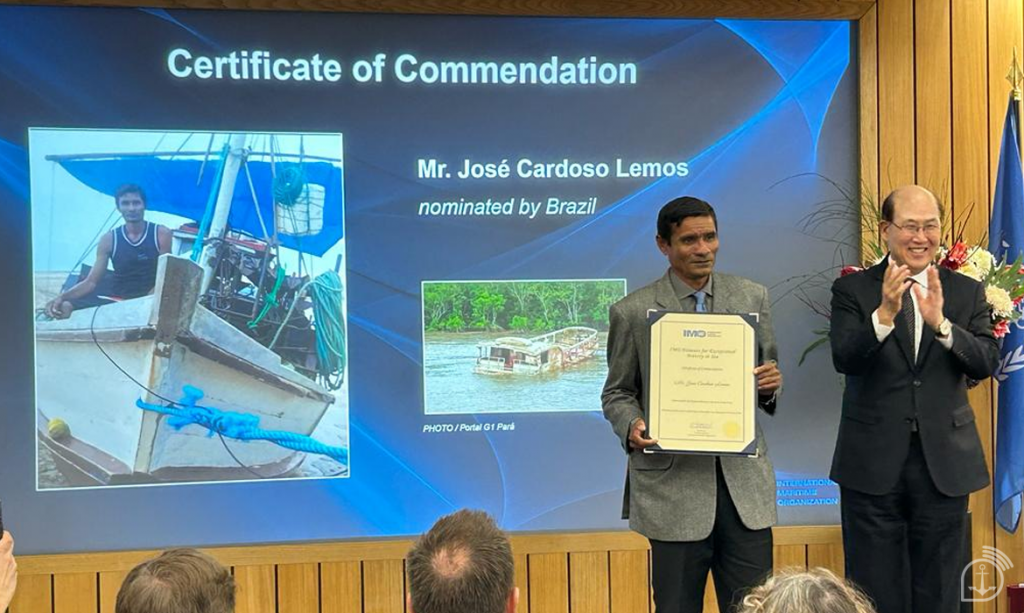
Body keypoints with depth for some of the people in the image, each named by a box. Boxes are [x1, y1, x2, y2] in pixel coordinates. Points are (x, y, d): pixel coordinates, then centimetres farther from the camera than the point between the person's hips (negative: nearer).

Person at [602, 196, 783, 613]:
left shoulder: (752, 297, 6)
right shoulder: (632, 312, -2)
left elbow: (767, 378, 15)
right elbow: (617, 394, 5)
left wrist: (770, 385, -9)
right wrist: (632, 427, -15)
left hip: (744, 482, 2)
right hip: (673, 484, -2)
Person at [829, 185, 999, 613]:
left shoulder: (967, 292, 6)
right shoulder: (852, 290, -1)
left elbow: (986, 363, -7)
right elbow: (844, 359, -14)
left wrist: (941, 323, -24)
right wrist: (885, 313, -30)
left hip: (945, 464, 2)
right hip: (874, 465, -2)